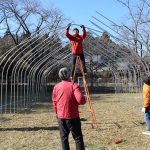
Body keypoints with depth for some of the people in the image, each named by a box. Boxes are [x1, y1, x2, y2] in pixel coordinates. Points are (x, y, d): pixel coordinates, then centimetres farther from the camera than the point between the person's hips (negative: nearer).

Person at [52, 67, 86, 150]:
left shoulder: (56, 87, 4)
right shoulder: (74, 85, -11)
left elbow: (54, 102, 10)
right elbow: (81, 100, -22)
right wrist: (83, 101, 1)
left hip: (61, 116, 4)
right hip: (72, 116, -4)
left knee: (64, 137, 13)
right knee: (78, 137, 3)